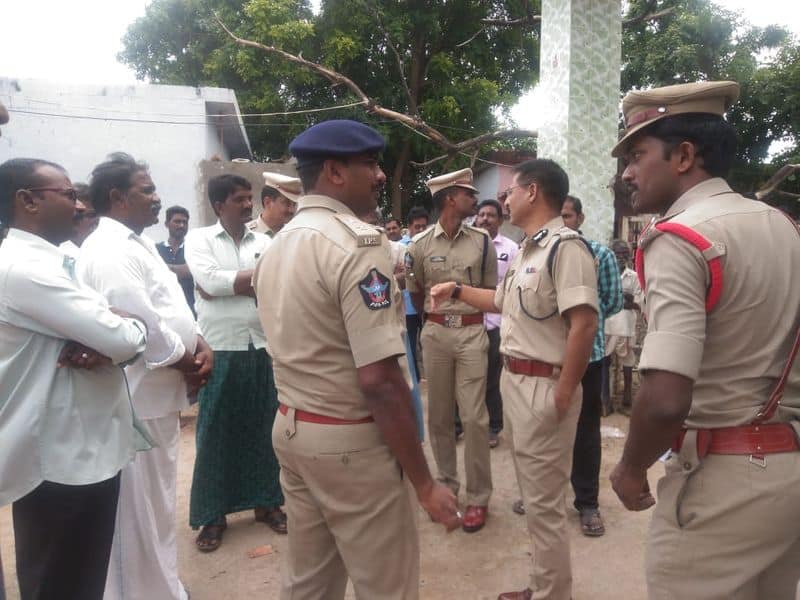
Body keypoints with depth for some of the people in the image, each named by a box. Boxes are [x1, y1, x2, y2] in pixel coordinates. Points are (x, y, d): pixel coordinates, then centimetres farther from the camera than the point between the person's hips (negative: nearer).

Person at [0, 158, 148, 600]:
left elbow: (110, 334, 9)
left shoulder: (54, 263, 12)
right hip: (58, 459, -9)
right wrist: (132, 327, -3)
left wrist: (103, 347, -14)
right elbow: (126, 339, -26)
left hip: (86, 449, 9)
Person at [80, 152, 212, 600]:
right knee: (140, 510, 5)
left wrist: (201, 344, -2)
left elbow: (172, 306, 15)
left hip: (159, 395, 11)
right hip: (138, 400, -11)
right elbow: (142, 329, -26)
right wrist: (186, 360, -11)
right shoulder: (109, 252, -20)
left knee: (158, 502, 23)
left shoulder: (139, 243, 13)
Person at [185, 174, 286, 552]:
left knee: (264, 428, 11)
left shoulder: (264, 242, 9)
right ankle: (212, 515, 18)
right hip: (220, 350, -3)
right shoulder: (199, 239, 1)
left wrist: (225, 284, -12)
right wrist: (255, 274, -7)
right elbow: (209, 280, -15)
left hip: (263, 348, 3)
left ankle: (267, 501, 27)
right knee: (215, 433, 5)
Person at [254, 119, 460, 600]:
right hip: (350, 441, -8)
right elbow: (379, 380, -24)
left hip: (292, 429, 9)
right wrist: (424, 483, -16)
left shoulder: (278, 246, 9)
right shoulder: (358, 242, -19)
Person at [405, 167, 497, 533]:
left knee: (473, 416, -1)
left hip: (472, 332, -1)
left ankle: (478, 497, 13)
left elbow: (490, 291, 10)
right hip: (434, 334, 1)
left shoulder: (482, 242, 1)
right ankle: (446, 485, 28)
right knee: (439, 415, 11)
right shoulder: (420, 244, 0)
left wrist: (466, 313, 6)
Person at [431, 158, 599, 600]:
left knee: (544, 503, 3)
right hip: (514, 379, 10)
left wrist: (563, 394, -24)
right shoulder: (525, 250, 14)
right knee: (532, 495, 21)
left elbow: (584, 323, -26)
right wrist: (457, 290, 23)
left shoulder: (565, 247, -18)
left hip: (544, 386, -10)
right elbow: (503, 302, 28)